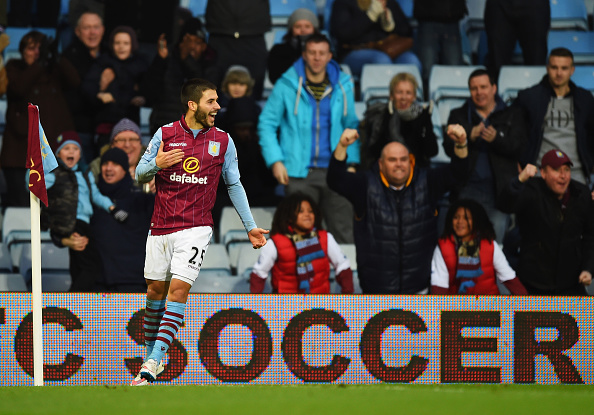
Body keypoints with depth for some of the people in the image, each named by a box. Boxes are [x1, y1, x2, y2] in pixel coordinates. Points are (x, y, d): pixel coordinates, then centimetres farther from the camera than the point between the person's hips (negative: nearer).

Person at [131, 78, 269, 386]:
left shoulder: (222, 141, 5)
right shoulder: (165, 134, 1)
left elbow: (234, 185, 14)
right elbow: (140, 175, 7)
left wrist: (250, 226, 13)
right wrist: (155, 164, -16)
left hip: (195, 228, -1)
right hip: (160, 227, 1)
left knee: (178, 289, -15)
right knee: (155, 290, 7)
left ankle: (153, 363, -19)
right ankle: (151, 351, 26)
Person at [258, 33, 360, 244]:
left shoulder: (343, 87, 8)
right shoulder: (287, 86, 0)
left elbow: (351, 126, 15)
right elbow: (266, 124, 5)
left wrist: (351, 163, 5)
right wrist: (275, 161, -5)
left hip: (334, 170, 2)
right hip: (299, 172, -2)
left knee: (344, 233, -1)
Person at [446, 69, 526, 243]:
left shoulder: (511, 116, 12)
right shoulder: (458, 116, 15)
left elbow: (519, 148, 0)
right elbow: (449, 148, 3)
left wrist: (496, 139, -17)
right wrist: (469, 136, -16)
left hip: (499, 187, 0)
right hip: (469, 187, 0)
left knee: (499, 226, -8)